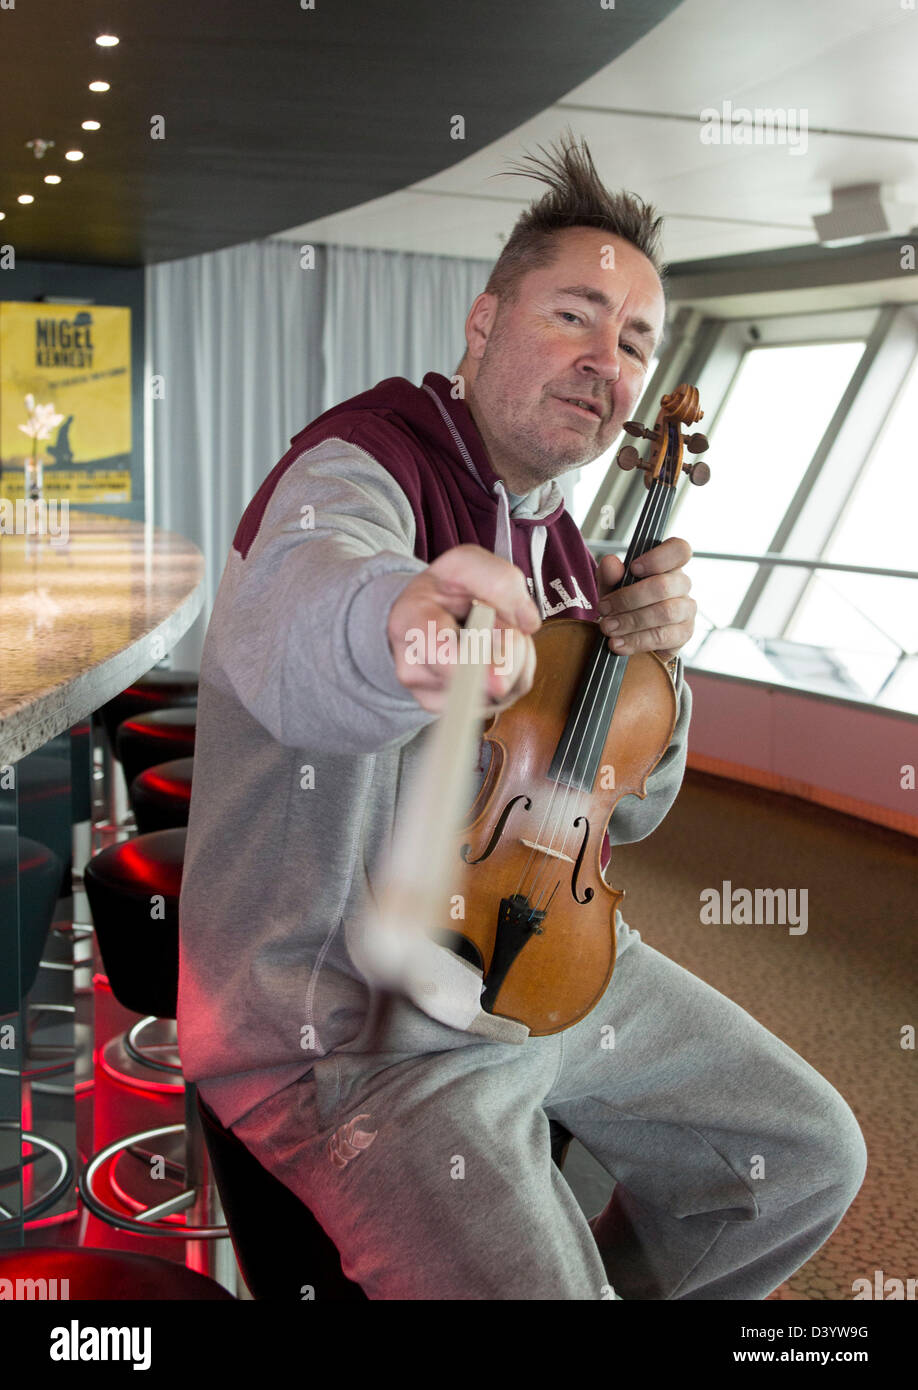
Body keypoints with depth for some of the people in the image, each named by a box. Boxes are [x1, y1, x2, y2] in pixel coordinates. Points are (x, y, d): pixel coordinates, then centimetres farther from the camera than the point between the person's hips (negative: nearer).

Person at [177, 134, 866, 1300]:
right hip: (356, 1023, -7)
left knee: (812, 1155, 10)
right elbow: (295, 610, -42)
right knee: (537, 1280, -24)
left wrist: (650, 662, -9)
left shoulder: (558, 546, 9)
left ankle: (617, 1279, 32)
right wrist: (394, 623, -67)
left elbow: (623, 811, 12)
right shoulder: (362, 468, -16)